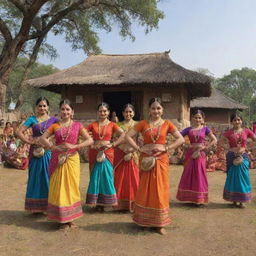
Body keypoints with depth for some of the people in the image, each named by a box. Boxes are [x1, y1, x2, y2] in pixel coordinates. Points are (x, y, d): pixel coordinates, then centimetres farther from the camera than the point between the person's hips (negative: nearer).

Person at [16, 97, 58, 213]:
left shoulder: (53, 120, 5)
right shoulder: (32, 119, 4)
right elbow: (19, 132, -1)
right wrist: (30, 141, -9)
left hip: (49, 151, 0)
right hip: (36, 152, 0)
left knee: (48, 177, 3)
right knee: (36, 177, 6)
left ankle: (49, 205, 14)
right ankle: (36, 207, 17)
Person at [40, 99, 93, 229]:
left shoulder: (77, 125, 3)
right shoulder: (55, 126, 7)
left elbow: (90, 140, -4)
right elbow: (43, 138, 4)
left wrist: (75, 146, -15)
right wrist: (54, 147, -12)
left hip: (72, 159, -1)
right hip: (57, 160, 1)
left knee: (71, 187, 3)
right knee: (59, 188, 1)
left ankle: (70, 218, 15)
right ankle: (62, 219, 12)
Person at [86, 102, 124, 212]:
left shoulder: (112, 125, 2)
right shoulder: (93, 125, 7)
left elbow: (123, 135, -7)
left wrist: (112, 144, -12)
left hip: (107, 153, -1)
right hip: (94, 153, 2)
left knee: (106, 177, 1)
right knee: (95, 177, 6)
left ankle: (104, 202, 12)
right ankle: (96, 202, 16)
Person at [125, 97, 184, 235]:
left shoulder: (167, 124, 3)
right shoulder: (143, 124, 3)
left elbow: (181, 139, -2)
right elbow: (128, 136, -1)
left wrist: (166, 148, -11)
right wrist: (139, 148, -10)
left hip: (161, 159, 0)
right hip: (146, 159, 0)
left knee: (160, 190, 4)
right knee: (145, 190, 7)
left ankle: (159, 223, 16)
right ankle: (143, 220, 22)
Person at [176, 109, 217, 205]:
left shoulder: (205, 129, 4)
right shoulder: (188, 129, 3)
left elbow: (214, 140, 1)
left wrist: (205, 147, -6)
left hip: (200, 155, -1)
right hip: (190, 154, 1)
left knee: (200, 176, 4)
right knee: (189, 175, 4)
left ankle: (199, 199, 13)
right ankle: (190, 197, 16)